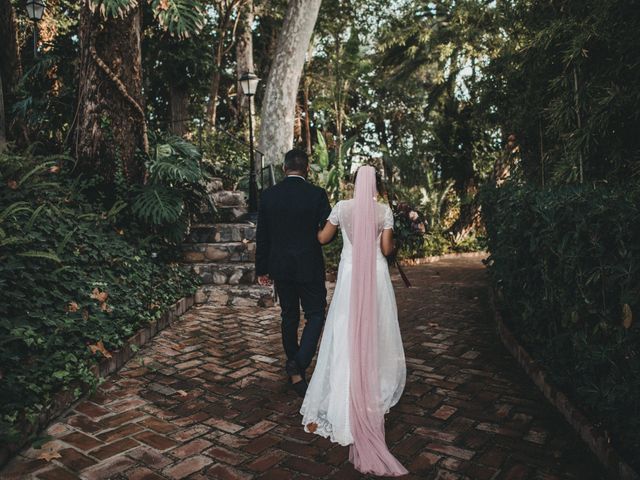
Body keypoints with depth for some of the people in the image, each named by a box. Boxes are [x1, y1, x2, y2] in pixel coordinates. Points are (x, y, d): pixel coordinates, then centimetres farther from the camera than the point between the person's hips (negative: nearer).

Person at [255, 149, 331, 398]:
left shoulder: (269, 195, -1)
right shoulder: (317, 194, -9)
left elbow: (262, 236, 2)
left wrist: (261, 269, 10)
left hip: (280, 267, 4)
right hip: (309, 266, -3)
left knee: (289, 317, 16)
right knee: (315, 316, 8)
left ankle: (294, 368, 28)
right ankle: (299, 363, -11)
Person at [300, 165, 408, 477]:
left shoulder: (343, 207, -2)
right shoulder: (384, 211, -4)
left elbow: (323, 238, 6)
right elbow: (387, 249, -3)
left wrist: (316, 228, 28)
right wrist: (393, 244, 20)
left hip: (350, 276, 0)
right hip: (376, 277, 0)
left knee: (345, 336, 5)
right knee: (375, 335, 14)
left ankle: (340, 403, 4)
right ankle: (375, 393, 28)